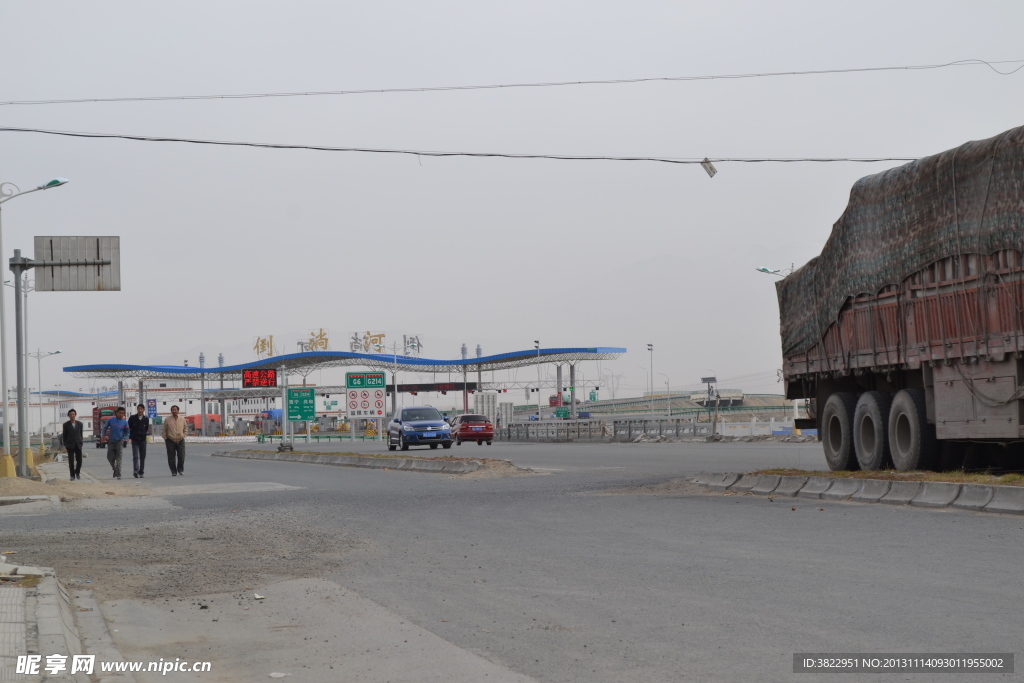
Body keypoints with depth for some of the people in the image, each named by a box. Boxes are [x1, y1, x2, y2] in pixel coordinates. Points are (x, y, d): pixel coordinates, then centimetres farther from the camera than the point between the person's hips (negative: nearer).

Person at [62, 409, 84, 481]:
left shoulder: (79, 424, 8)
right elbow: (64, 436, 3)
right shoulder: (66, 425, 1)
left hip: (78, 445, 2)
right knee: (71, 461, -3)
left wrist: (81, 442, 6)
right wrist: (65, 445, -1)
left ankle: (77, 472, 25)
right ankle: (72, 475, 5)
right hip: (70, 445, -2)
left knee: (79, 461, 1)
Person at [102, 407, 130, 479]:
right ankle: (115, 469, 32)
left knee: (118, 459, -11)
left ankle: (118, 475, -13)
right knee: (110, 457, 6)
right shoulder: (111, 420, -1)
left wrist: (124, 439, -7)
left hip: (119, 442, -2)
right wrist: (104, 436, -3)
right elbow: (105, 428, 9)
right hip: (111, 442, 2)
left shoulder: (125, 422, -1)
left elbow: (127, 433, 8)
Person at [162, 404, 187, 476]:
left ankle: (180, 470, 13)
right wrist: (165, 439, 1)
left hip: (180, 441, 1)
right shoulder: (167, 420, 1)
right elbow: (164, 431, 6)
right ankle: (174, 472, 9)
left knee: (181, 456, -6)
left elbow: (186, 428, 18)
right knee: (171, 458, -1)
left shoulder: (182, 419, 6)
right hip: (170, 441, -1)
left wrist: (183, 435, 6)